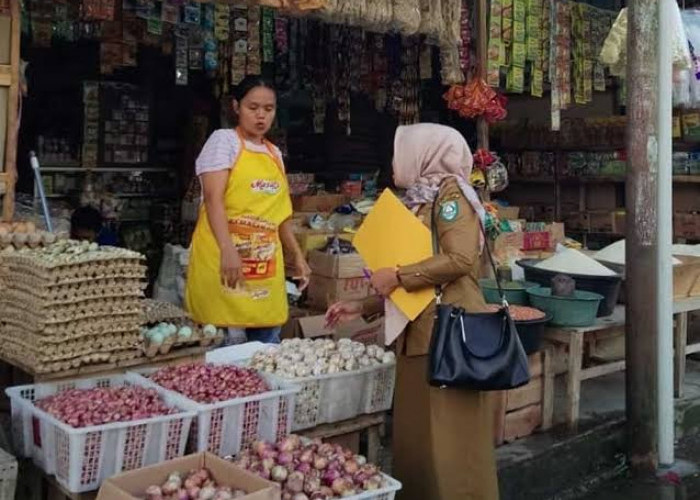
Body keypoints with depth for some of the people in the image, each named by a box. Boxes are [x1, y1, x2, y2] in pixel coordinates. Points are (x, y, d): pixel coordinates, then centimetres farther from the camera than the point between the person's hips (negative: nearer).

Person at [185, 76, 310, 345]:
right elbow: (213, 198, -14)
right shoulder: (224, 139, -1)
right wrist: (228, 249, -27)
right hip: (224, 257, -6)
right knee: (228, 343, -9)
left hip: (267, 265, 6)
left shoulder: (275, 153, 18)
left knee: (268, 347, 5)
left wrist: (297, 256, 21)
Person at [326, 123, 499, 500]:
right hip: (418, 335, 9)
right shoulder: (420, 201, 18)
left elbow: (460, 259, -20)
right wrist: (363, 308, 16)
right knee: (414, 438, 11)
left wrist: (397, 277, -13)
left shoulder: (449, 191, -5)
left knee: (450, 440, -3)